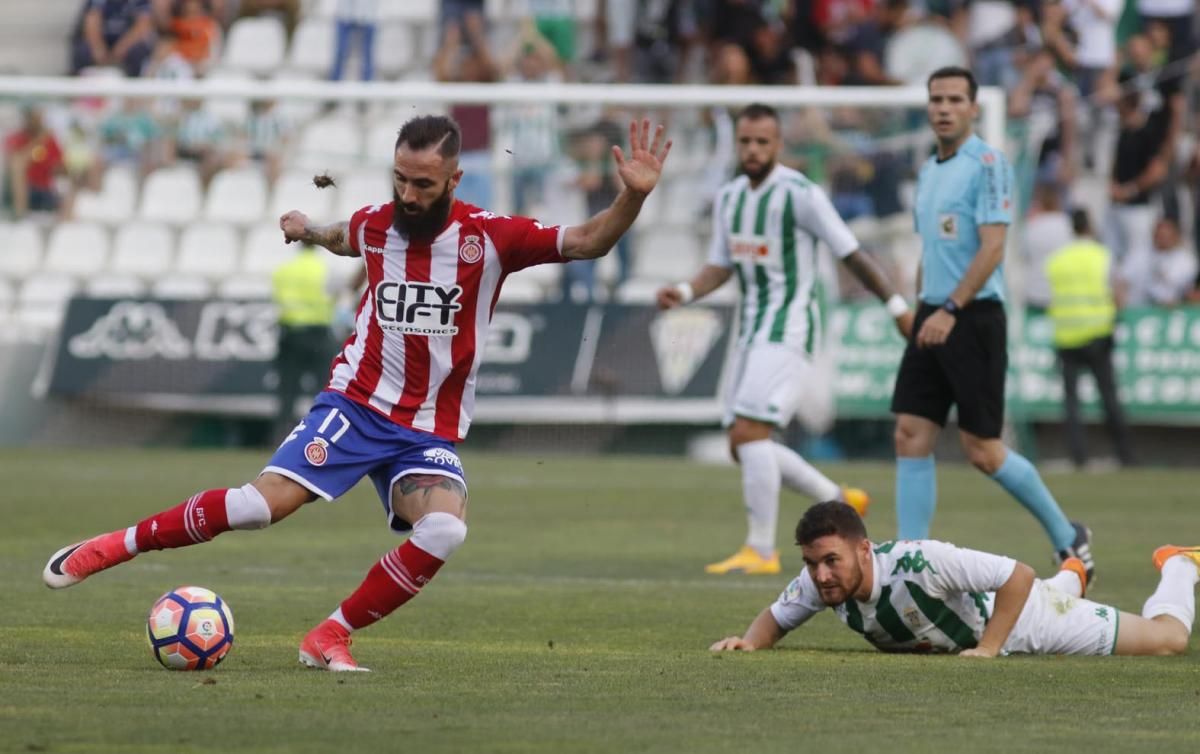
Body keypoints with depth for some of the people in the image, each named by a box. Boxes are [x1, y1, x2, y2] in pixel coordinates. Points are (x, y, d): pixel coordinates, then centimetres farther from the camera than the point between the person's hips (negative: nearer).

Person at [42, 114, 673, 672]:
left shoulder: (490, 237, -9)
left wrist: (632, 197, -30)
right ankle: (114, 546, -2)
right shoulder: (375, 224, 0)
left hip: (430, 432, 0)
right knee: (266, 502, -19)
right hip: (355, 403, 0)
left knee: (445, 530, -29)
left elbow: (586, 243, -14)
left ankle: (330, 637, -14)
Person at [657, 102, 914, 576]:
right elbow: (720, 268, 17)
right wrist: (682, 293, -2)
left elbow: (851, 255, -9)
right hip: (753, 330, 8)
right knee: (743, 445, 8)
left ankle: (761, 550, -13)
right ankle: (840, 501, 24)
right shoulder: (729, 198, 11)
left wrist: (897, 307, -7)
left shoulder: (800, 194, -12)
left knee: (748, 432, -18)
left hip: (790, 330, -8)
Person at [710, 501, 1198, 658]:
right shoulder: (819, 580, -28)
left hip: (1020, 616, -6)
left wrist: (988, 649, -41)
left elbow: (1019, 577, -42)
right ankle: (1072, 576, 70)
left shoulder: (917, 563, -46)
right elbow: (776, 617, -9)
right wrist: (749, 641, -29)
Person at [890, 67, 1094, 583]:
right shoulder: (928, 171, 16)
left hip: (973, 319, -8)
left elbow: (992, 247, -17)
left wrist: (950, 310, -22)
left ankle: (1068, 540, 12)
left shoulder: (987, 164, -9)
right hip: (932, 320, 8)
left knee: (981, 450, -5)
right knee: (911, 438, -2)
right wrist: (921, 312, 18)